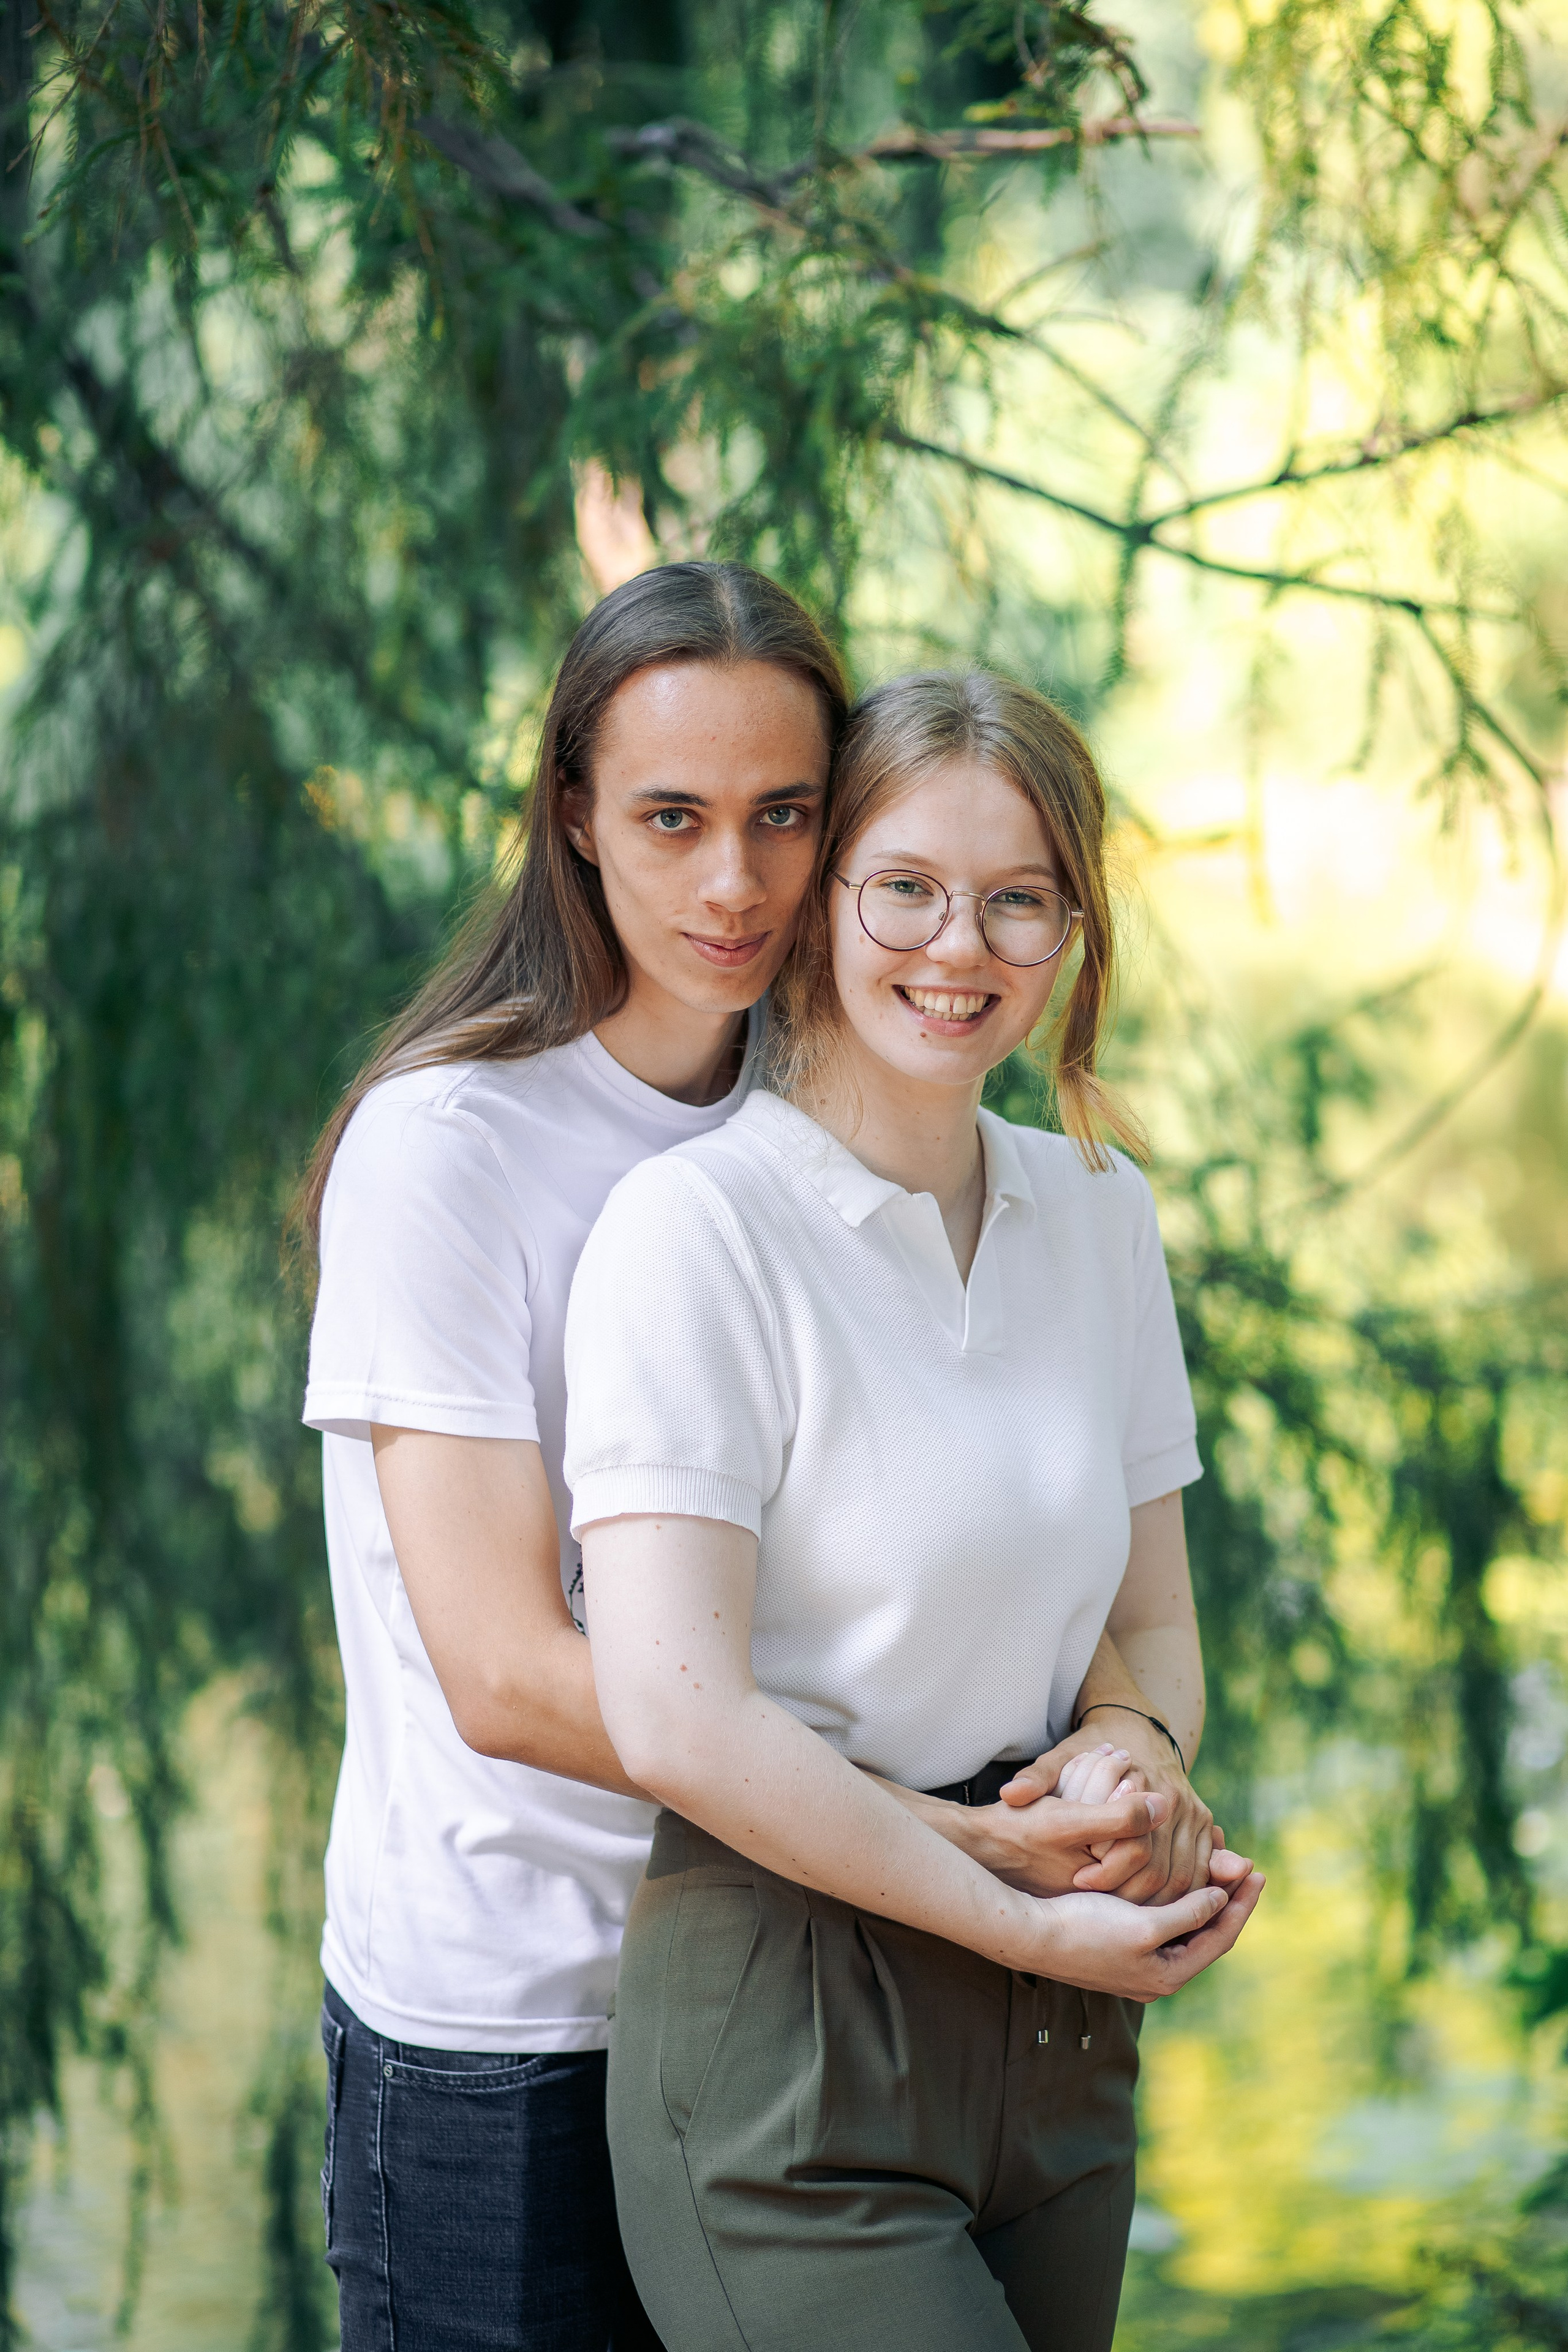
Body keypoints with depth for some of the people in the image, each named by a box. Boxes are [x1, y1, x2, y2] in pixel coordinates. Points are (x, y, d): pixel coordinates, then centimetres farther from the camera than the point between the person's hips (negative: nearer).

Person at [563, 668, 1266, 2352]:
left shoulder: (1099, 1214, 10)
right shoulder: (697, 1225, -10)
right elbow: (677, 1721, -18)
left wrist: (1140, 1746, -6)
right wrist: (1028, 1922, -13)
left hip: (1058, 2045, 6)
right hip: (786, 2038, -6)